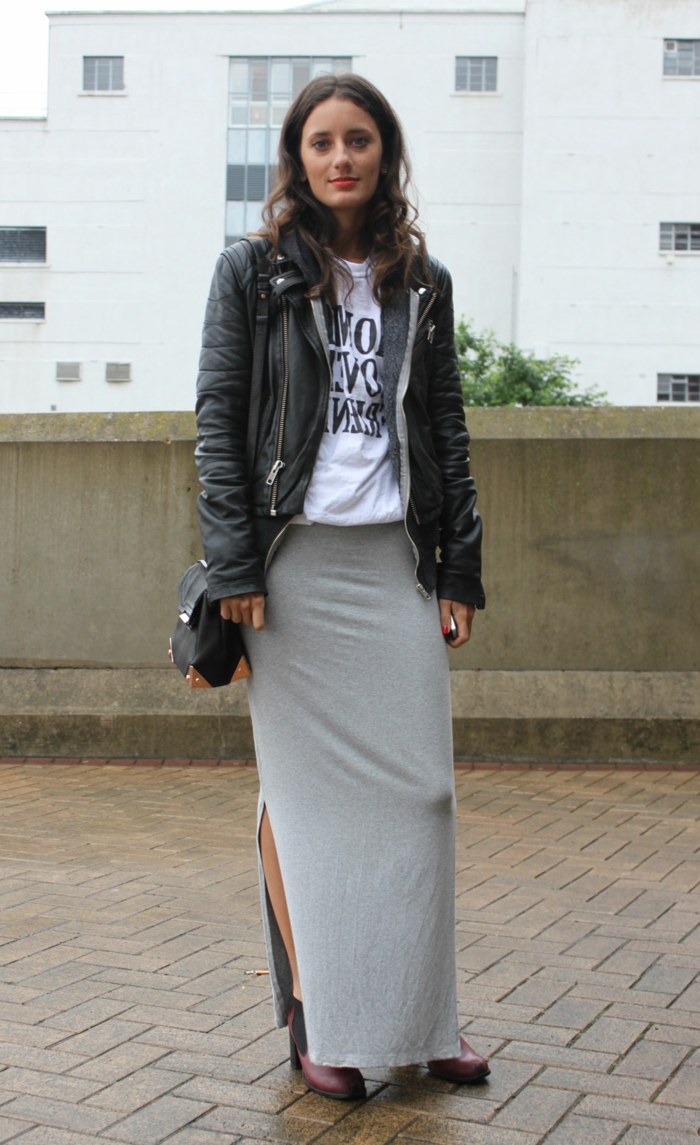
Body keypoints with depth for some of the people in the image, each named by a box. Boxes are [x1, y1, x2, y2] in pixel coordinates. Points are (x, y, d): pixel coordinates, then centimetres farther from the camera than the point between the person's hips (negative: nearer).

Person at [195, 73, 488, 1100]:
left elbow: (446, 431, 14)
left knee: (416, 784, 2)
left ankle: (420, 1016, 13)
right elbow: (218, 419, -1)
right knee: (302, 785, 1)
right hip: (293, 561, -3)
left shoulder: (423, 282, 14)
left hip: (396, 561, 3)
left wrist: (461, 569, 7)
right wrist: (234, 567, -9)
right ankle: (316, 1018, 11)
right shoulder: (253, 271, 5)